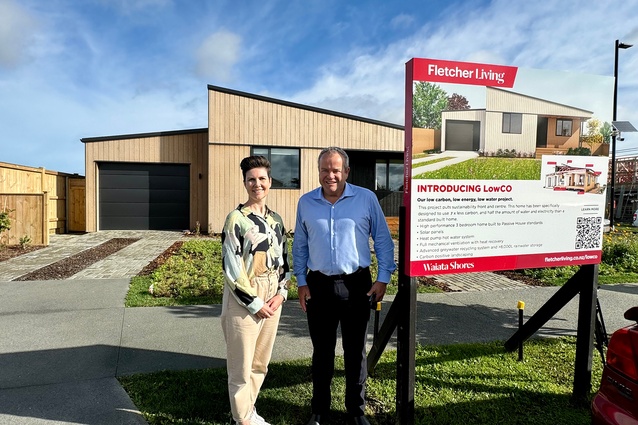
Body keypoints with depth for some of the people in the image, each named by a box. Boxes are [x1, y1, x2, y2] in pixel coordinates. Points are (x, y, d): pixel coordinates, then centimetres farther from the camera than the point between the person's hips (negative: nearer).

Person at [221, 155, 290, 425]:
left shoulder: (276, 220, 9)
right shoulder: (236, 219, -10)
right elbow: (231, 268, -13)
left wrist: (280, 293, -1)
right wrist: (254, 303, -13)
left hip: (272, 301, 6)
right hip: (244, 303, -6)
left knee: (261, 364, 18)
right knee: (241, 367, 4)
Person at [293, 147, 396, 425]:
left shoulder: (367, 199, -4)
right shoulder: (305, 202, 2)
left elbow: (383, 240, 1)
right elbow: (299, 246, 8)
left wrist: (383, 279, -3)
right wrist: (301, 282, 4)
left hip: (357, 285, -1)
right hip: (319, 285, 2)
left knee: (355, 351, 13)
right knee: (322, 351, 14)